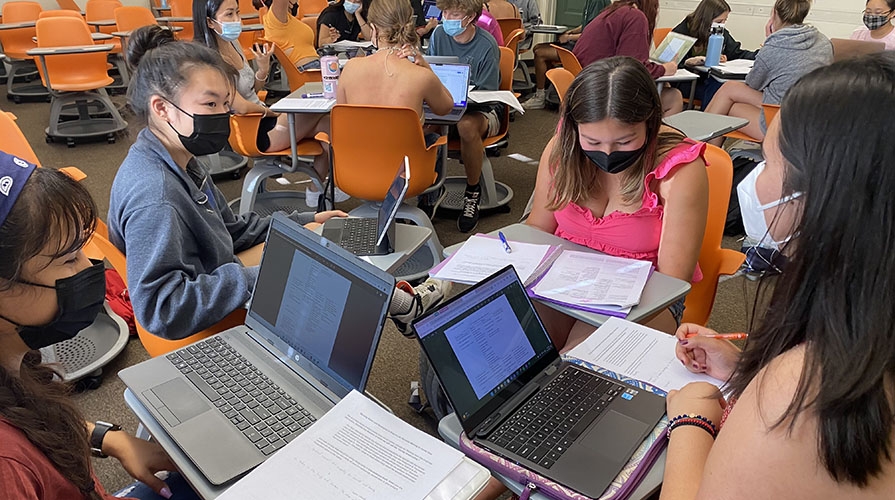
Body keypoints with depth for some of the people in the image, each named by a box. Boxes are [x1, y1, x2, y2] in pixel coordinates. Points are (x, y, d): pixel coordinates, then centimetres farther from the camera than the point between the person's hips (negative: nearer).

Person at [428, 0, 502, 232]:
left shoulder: (486, 46, -14)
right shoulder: (439, 35, 0)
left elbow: (486, 95, -13)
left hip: (482, 109, -4)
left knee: (467, 125, -41)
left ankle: (473, 192, -18)